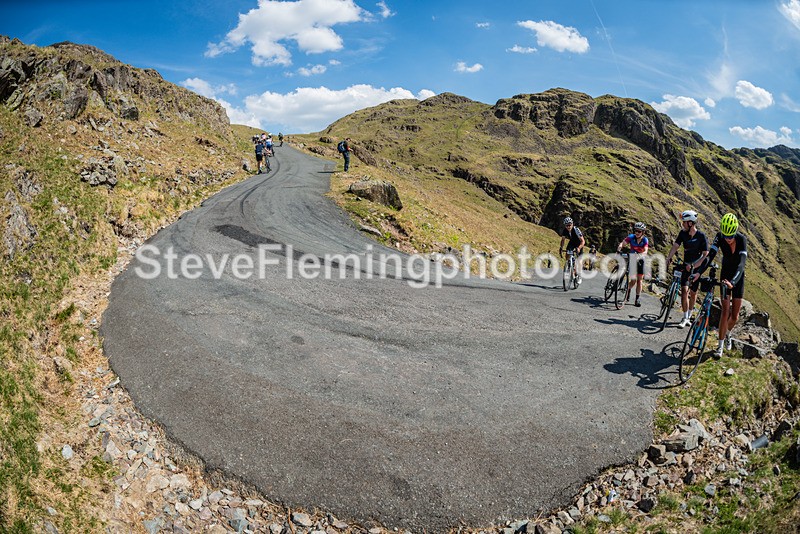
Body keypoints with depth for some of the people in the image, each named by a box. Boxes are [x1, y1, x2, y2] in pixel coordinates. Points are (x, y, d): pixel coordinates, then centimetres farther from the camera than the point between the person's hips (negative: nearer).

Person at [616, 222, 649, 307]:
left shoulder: (645, 240, -13)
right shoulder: (631, 237, -13)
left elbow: (645, 251, -25)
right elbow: (622, 243, -24)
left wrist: (640, 254, -47)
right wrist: (619, 249, -46)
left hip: (640, 260, 1)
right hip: (632, 259, -1)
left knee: (639, 280, -1)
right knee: (634, 280, -9)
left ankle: (637, 300, 8)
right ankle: (628, 291, 23)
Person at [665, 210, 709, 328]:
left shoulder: (701, 236, -16)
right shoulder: (683, 233, -4)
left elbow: (705, 254, -16)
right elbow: (675, 246, -9)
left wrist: (694, 266, -25)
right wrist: (668, 259, -25)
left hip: (698, 267, -2)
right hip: (686, 265, 2)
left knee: (693, 293, 7)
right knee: (684, 290, -10)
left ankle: (689, 316, 24)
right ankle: (685, 318, -6)